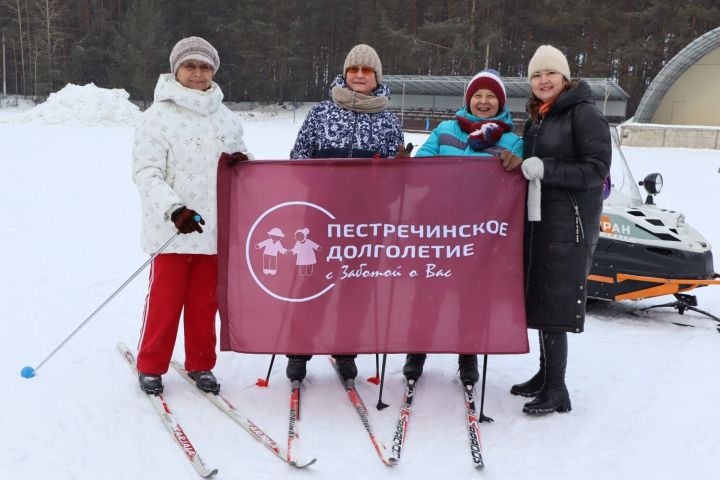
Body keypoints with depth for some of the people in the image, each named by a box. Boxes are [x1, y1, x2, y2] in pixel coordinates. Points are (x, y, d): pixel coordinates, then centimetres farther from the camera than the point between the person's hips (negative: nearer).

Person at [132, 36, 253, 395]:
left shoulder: (226, 118, 10)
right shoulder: (159, 116, -5)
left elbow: (237, 154, 22)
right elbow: (146, 172, -10)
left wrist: (240, 158, -4)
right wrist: (175, 209, -24)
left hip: (215, 228, 4)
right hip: (171, 229, -4)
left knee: (206, 301, 11)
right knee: (165, 300, 4)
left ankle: (200, 365, 26)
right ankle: (150, 366, 21)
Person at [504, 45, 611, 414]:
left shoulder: (584, 114, -8)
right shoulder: (536, 118, 16)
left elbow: (597, 169, -16)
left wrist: (545, 170, -23)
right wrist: (517, 164, 5)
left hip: (569, 222, -8)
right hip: (538, 218, 8)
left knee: (553, 303, -8)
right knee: (538, 298, 11)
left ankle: (556, 390, 0)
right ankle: (546, 374, 24)